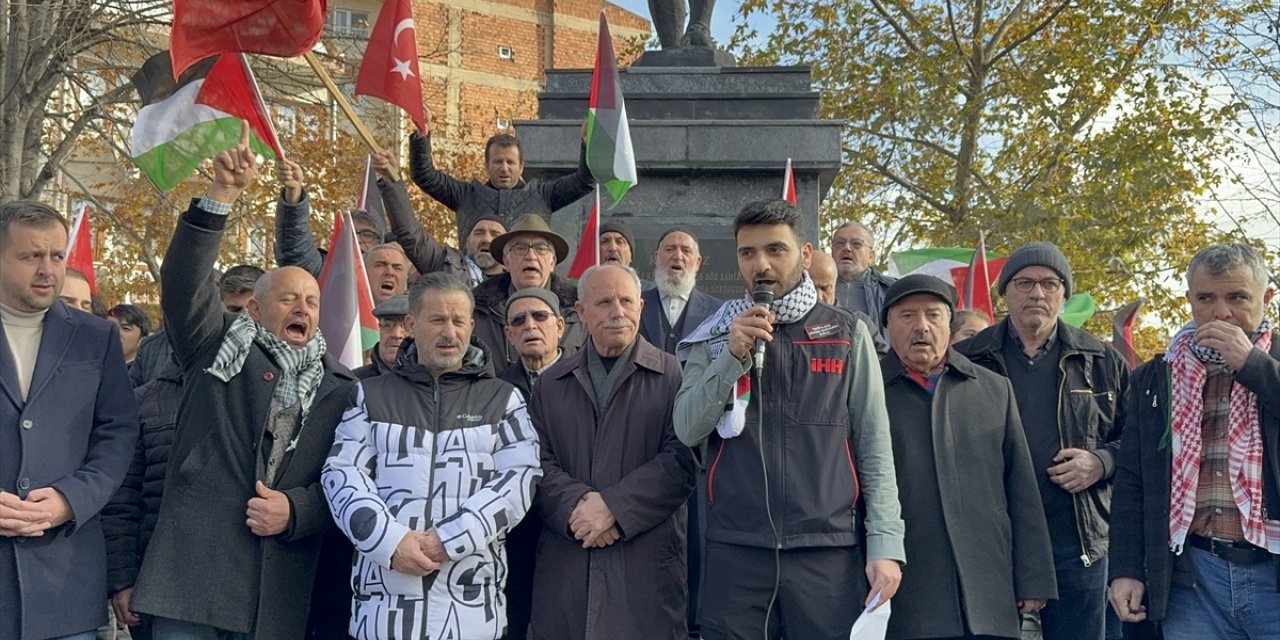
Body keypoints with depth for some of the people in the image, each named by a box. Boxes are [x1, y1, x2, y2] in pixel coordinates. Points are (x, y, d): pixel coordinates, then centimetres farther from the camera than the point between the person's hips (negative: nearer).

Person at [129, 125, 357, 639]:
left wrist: (295, 510, -9)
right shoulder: (221, 347, 8)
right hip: (193, 573, -2)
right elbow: (183, 283, -8)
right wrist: (223, 195, -19)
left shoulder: (339, 387, 13)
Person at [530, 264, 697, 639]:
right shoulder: (551, 384, 15)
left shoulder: (673, 375, 4)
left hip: (647, 564, -2)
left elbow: (682, 459, -6)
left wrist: (614, 506, -14)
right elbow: (539, 464, 6)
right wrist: (576, 506, -13)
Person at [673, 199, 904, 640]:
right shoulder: (716, 336, 9)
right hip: (735, 549, 1)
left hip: (831, 548, 0)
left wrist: (885, 544, -6)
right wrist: (733, 355, -13)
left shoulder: (849, 335, 6)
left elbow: (874, 448, 3)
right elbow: (687, 431, -1)